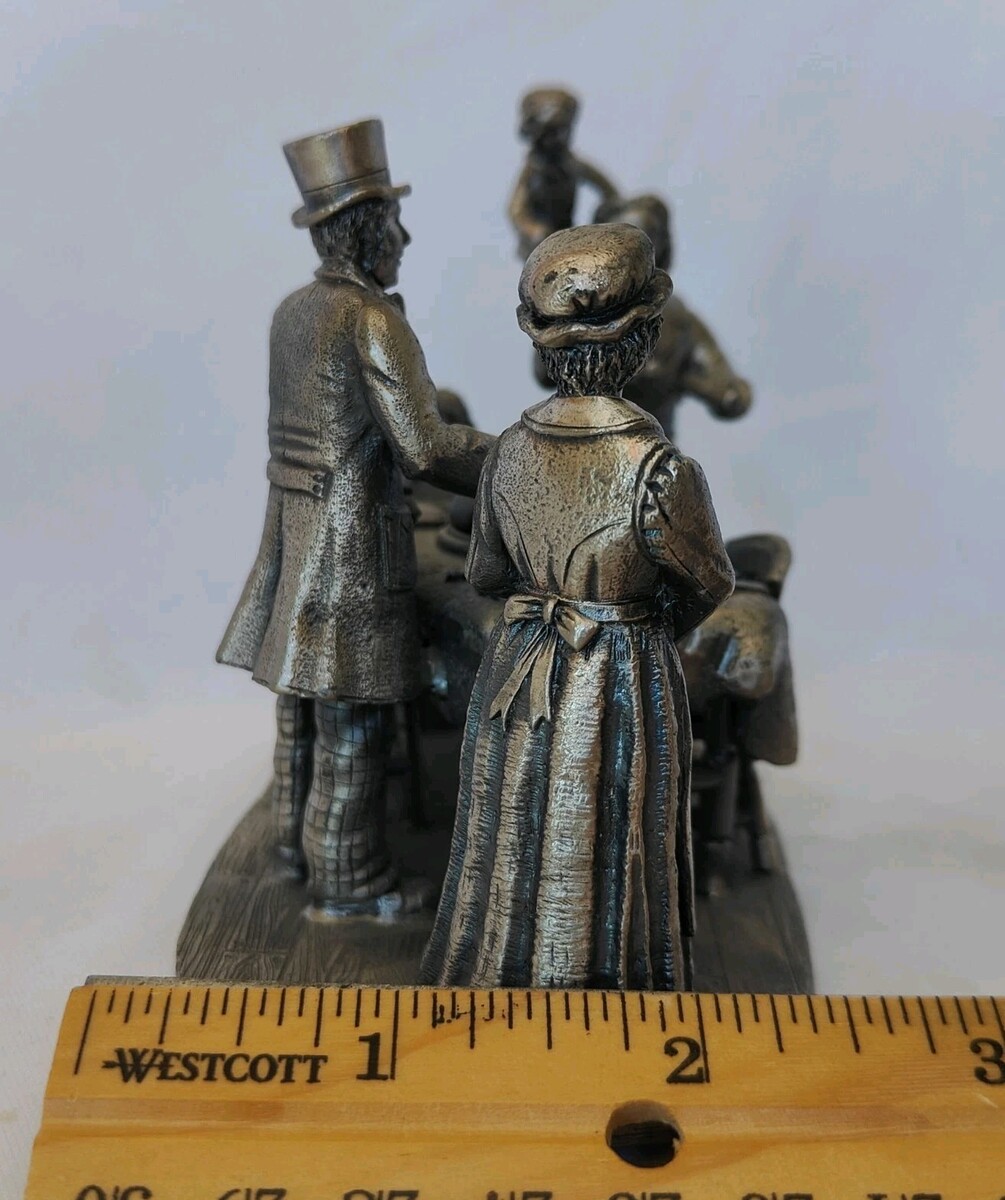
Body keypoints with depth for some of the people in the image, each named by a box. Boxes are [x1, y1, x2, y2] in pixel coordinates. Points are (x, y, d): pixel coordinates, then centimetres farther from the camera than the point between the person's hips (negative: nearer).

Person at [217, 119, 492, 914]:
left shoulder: (292, 311, 9)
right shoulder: (374, 318, -17)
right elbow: (424, 446, -22)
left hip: (295, 531, 9)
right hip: (355, 542, -8)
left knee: (304, 692, 19)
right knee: (355, 714, 3)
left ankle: (300, 838, 36)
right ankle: (348, 877, 17)